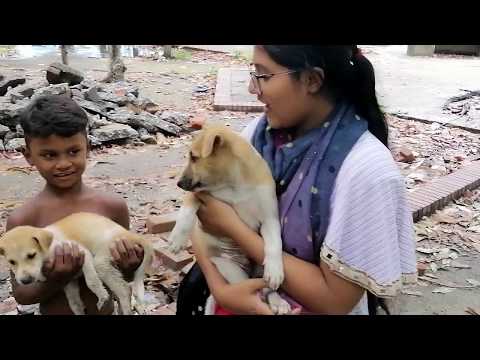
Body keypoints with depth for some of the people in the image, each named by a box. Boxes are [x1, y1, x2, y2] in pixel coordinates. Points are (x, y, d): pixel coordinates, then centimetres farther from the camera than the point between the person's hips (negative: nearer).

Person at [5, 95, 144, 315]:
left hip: (105, 309, 2)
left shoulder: (113, 207, -14)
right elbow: (21, 294, -11)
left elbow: (122, 278, -3)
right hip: (54, 311, -1)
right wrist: (56, 280, -28)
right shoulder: (23, 220, -18)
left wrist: (129, 269, -23)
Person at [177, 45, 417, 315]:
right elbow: (202, 212, -3)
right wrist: (220, 287, -20)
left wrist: (233, 227, -20)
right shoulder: (259, 132, -8)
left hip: (311, 308, -4)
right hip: (245, 297, 4)